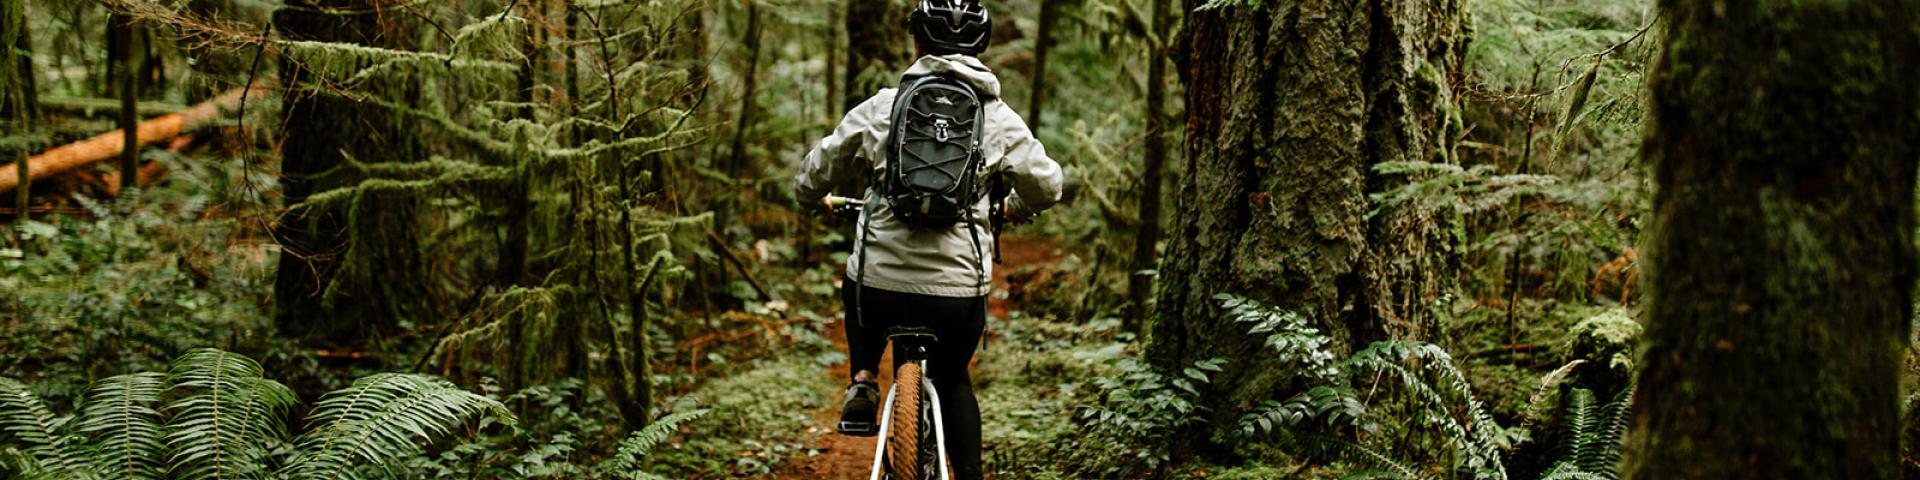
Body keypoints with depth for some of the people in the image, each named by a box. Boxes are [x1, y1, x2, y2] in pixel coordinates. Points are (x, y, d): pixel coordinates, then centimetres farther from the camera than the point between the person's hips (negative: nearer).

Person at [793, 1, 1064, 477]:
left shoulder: (881, 107, 2)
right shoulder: (999, 119, 3)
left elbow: (813, 177, 9)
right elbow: (1047, 186, 13)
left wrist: (817, 197, 33)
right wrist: (1015, 207, 35)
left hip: (880, 286, -1)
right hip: (959, 294, 1)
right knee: (953, 382, 28)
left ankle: (862, 382, 17)